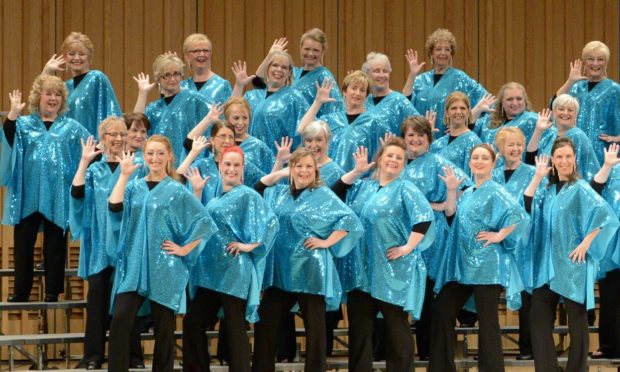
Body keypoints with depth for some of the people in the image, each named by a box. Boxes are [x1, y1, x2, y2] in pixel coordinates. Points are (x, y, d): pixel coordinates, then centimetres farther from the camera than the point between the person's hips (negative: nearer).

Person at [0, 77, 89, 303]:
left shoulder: (72, 128, 9)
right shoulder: (24, 123, 8)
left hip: (57, 196, 0)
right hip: (28, 194, 0)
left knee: (55, 246, 2)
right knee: (23, 243, 3)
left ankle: (52, 291, 10)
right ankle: (21, 291, 11)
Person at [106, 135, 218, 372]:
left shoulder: (177, 191, 1)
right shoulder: (135, 187, 10)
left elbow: (205, 222, -1)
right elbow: (114, 207, -8)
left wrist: (185, 249, -6)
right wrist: (124, 175, -7)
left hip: (164, 268, -2)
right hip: (134, 266, 3)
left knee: (163, 327, 2)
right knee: (120, 321, -12)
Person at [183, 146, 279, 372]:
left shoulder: (247, 195, -6)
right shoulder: (215, 198, 17)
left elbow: (271, 222, -15)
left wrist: (251, 245, -14)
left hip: (233, 271, -8)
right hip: (211, 271, 8)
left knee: (234, 326, -3)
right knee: (193, 321, 8)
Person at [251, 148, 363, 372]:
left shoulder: (323, 195, -6)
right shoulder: (280, 193, 11)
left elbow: (349, 219, -10)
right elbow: (258, 188, 22)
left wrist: (327, 242, -15)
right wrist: (281, 173, 9)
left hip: (310, 270, -6)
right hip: (281, 269, 6)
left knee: (314, 325, 2)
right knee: (265, 321, 6)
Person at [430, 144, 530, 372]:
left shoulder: (495, 191, -8)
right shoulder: (467, 194, 16)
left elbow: (519, 216, -20)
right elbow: (451, 218, 8)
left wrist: (498, 236, -17)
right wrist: (451, 191, 2)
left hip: (486, 266, -8)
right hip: (463, 264, 8)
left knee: (487, 320, -5)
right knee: (442, 311, 8)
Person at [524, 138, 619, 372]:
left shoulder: (580, 188, -7)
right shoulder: (548, 189, 12)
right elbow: (526, 206, 2)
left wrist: (585, 244, -18)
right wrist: (538, 176, -1)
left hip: (572, 262, -6)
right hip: (548, 263, 6)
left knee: (577, 318, 1)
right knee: (538, 317, 5)